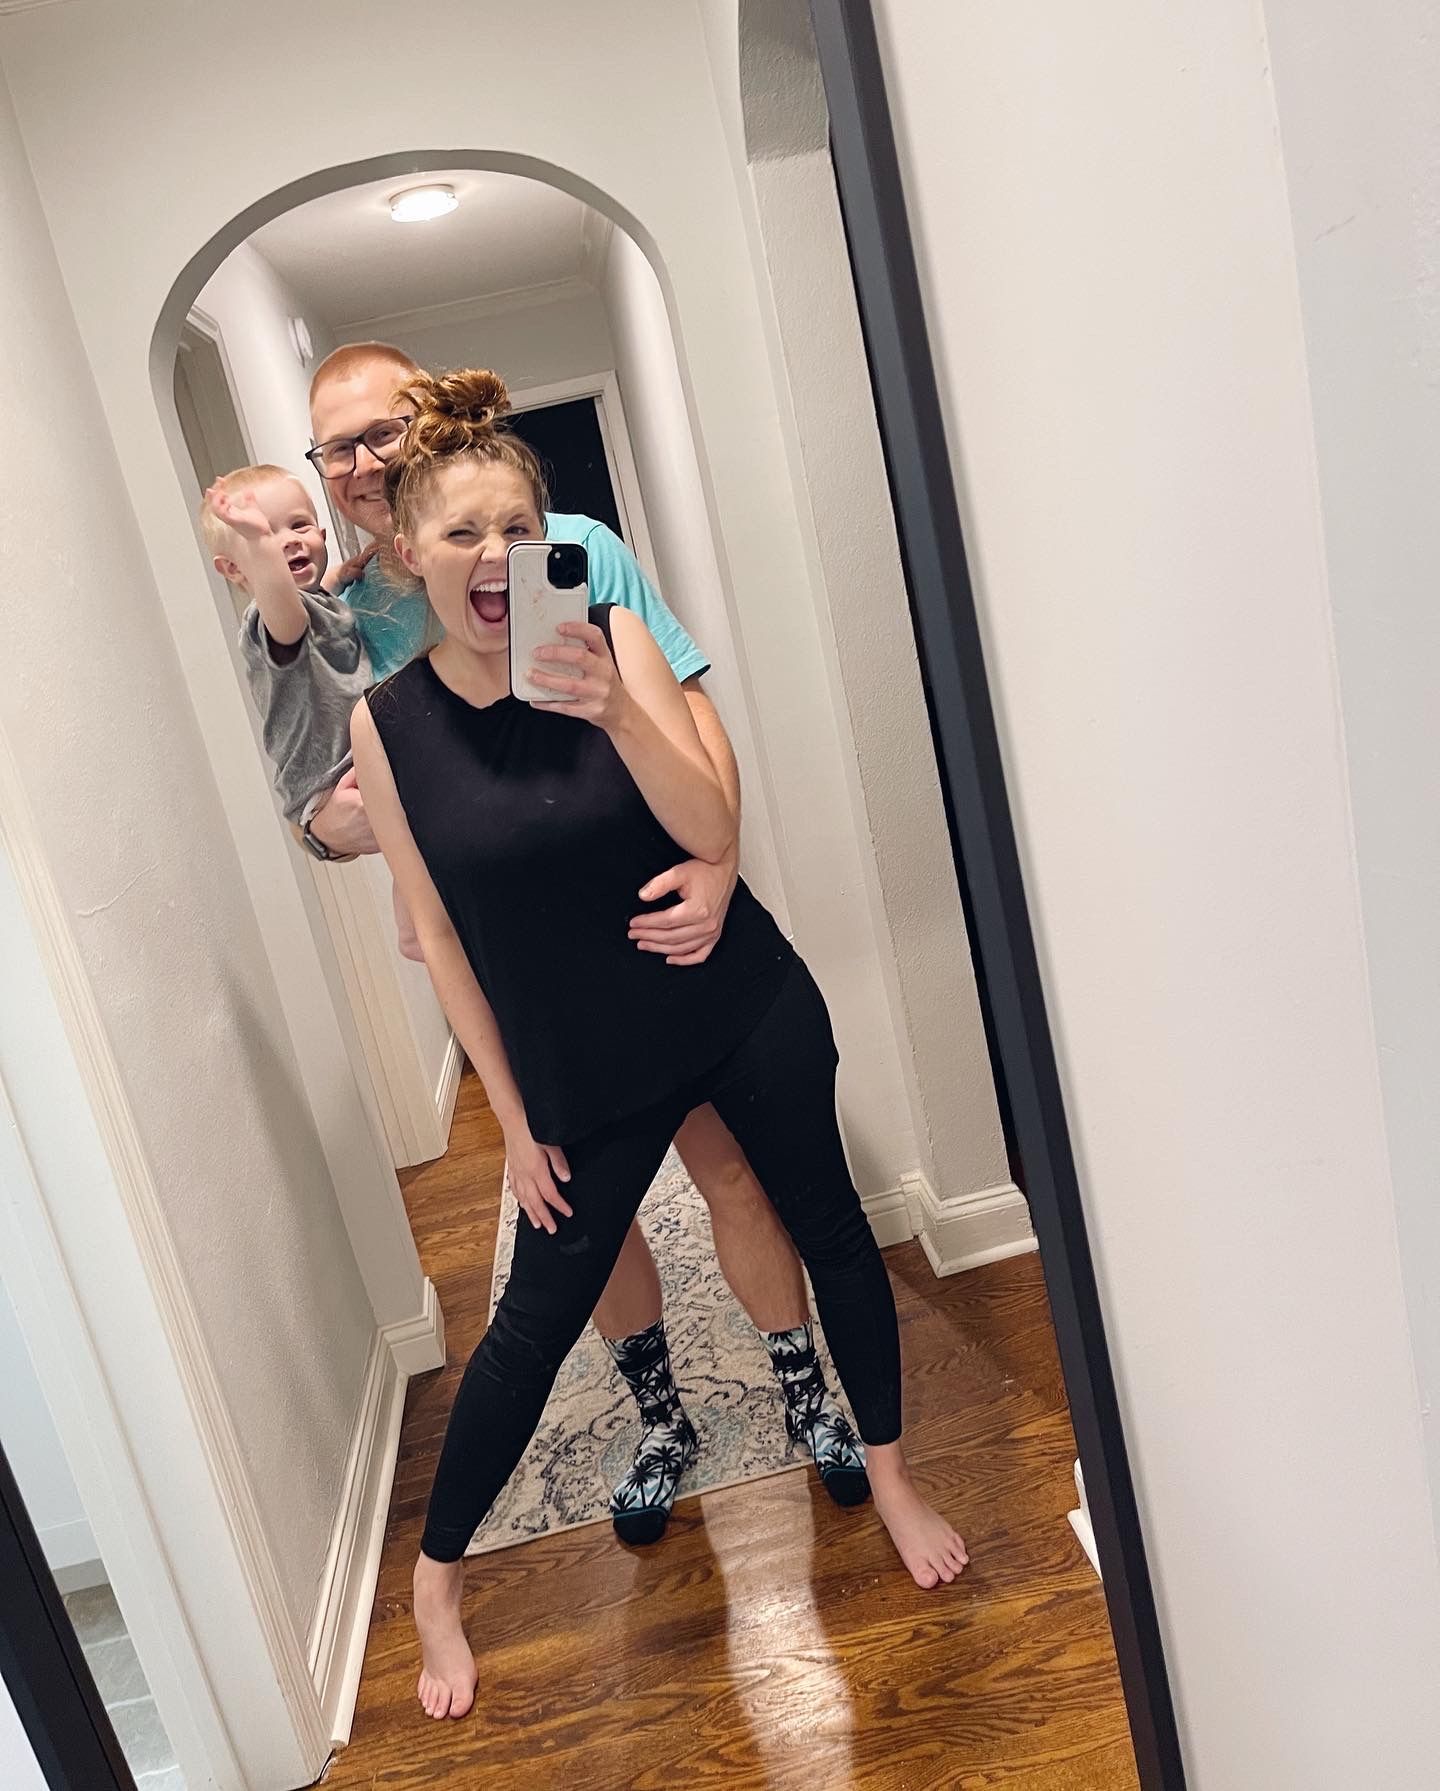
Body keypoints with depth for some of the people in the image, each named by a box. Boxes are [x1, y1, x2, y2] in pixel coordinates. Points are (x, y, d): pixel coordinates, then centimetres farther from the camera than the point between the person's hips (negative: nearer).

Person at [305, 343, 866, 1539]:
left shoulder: (580, 552, -9)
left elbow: (693, 717, -11)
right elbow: (330, 819, 3)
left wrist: (716, 865, -27)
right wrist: (336, 823, -22)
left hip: (658, 931, -2)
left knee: (731, 1167, 9)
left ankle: (808, 1393, 34)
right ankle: (661, 1420, 40)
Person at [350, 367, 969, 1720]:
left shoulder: (610, 638, -10)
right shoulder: (388, 723, -8)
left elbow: (715, 833, -17)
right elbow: (438, 935, -3)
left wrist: (613, 707, -33)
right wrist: (513, 1119, -1)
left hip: (743, 1008, 1)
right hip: (581, 1066, 0)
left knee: (829, 1228, 14)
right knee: (535, 1320, 8)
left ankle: (891, 1478, 41)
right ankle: (435, 1577, 33)